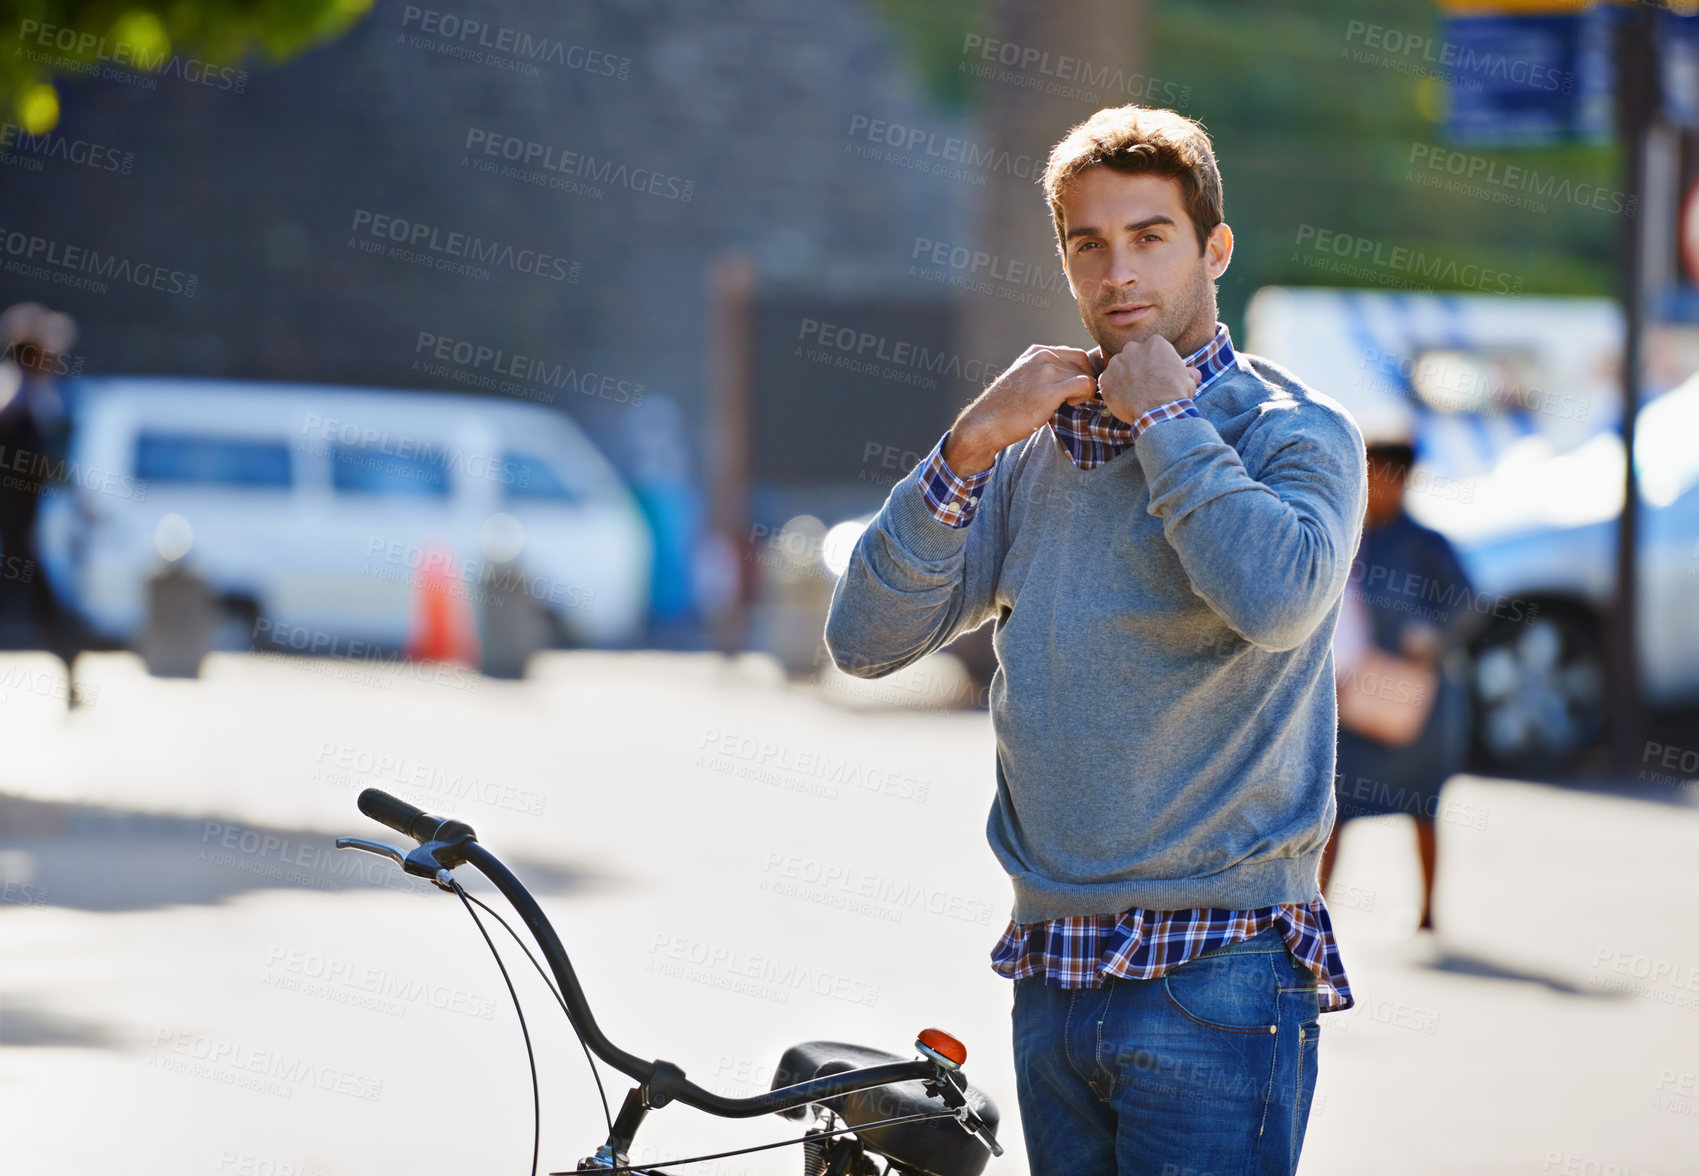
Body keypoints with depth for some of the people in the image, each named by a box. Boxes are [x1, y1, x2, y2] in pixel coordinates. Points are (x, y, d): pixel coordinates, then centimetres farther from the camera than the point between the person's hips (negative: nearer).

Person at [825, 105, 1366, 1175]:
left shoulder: (1294, 429, -3)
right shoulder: (1035, 445, 12)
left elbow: (1277, 597, -25)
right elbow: (867, 639, 5)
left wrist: (1165, 416, -14)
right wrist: (973, 444, -6)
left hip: (1215, 976, -5)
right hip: (1055, 981, 5)